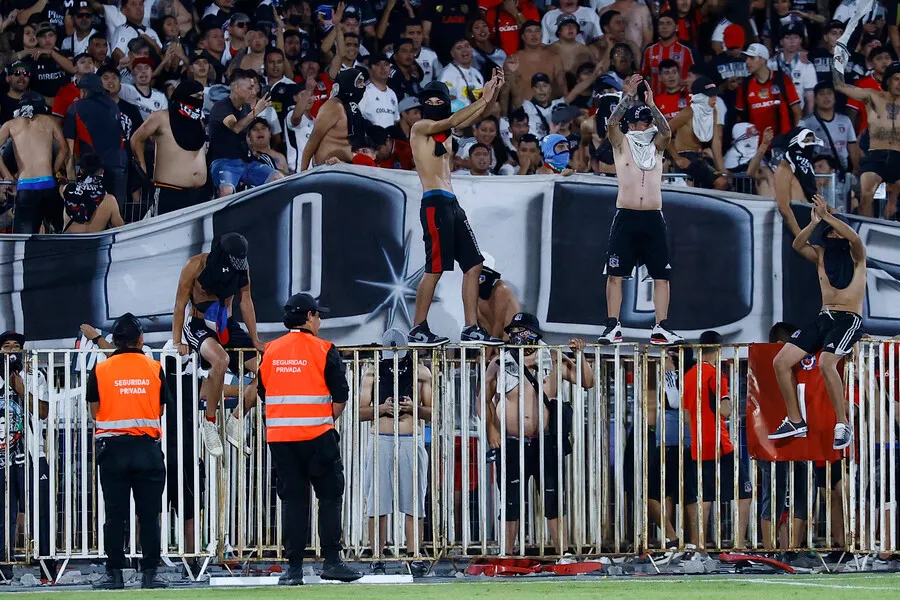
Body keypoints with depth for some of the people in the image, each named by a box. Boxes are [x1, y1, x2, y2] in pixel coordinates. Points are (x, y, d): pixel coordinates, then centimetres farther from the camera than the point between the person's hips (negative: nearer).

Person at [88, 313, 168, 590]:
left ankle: (114, 573, 3)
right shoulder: (154, 368, 1)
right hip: (147, 447, 0)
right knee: (149, 513, 3)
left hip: (113, 447, 0)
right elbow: (161, 409, 7)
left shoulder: (100, 370, -1)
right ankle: (149, 573, 1)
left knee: (115, 514, 3)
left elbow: (95, 410, 4)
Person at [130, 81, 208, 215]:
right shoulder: (162, 118, -6)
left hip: (199, 193, 6)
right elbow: (137, 140, 4)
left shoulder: (199, 123, 12)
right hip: (170, 193, -6)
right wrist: (144, 172, 4)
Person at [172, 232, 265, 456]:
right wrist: (177, 341, -17)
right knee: (221, 360, -37)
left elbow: (245, 302, 7)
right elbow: (180, 305, -11)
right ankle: (210, 422, -25)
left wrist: (255, 339, 5)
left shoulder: (241, 268, -3)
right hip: (199, 326, -6)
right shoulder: (196, 265, -16)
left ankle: (235, 420, 4)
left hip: (227, 326, 6)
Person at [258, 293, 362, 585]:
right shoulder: (324, 350, -4)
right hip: (317, 436, -4)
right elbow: (340, 396, -5)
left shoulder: (270, 351, 7)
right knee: (330, 497, 4)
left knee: (292, 500, 6)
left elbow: (263, 392, 14)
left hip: (279, 437, 4)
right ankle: (331, 561, -3)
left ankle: (294, 567, 2)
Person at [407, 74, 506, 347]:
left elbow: (475, 117, 10)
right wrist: (483, 99, -20)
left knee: (474, 265, 6)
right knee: (434, 269, -10)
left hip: (452, 204, 9)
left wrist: (494, 93, -7)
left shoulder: (445, 130, 18)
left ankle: (471, 329, 7)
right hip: (435, 204, -9)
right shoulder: (420, 128, -4)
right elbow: (451, 121, -19)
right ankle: (418, 330, -5)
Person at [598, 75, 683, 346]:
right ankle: (613, 327, -2)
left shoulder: (656, 146, 11)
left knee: (661, 275, -1)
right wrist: (628, 97, -17)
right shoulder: (622, 143, 6)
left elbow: (667, 133, -9)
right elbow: (612, 125, -13)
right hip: (626, 217, -2)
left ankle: (661, 328, 1)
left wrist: (651, 104, -14)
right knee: (615, 273, -5)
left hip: (653, 219, 2)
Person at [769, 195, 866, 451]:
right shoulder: (821, 254, 11)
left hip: (849, 320, -7)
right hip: (823, 317, 7)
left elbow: (855, 238, -25)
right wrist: (814, 222, -22)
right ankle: (795, 422, 9)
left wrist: (826, 216, -25)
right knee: (780, 362, -3)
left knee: (826, 363, -32)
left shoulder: (855, 255, -2)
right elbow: (797, 245, -8)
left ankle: (843, 425, -23)